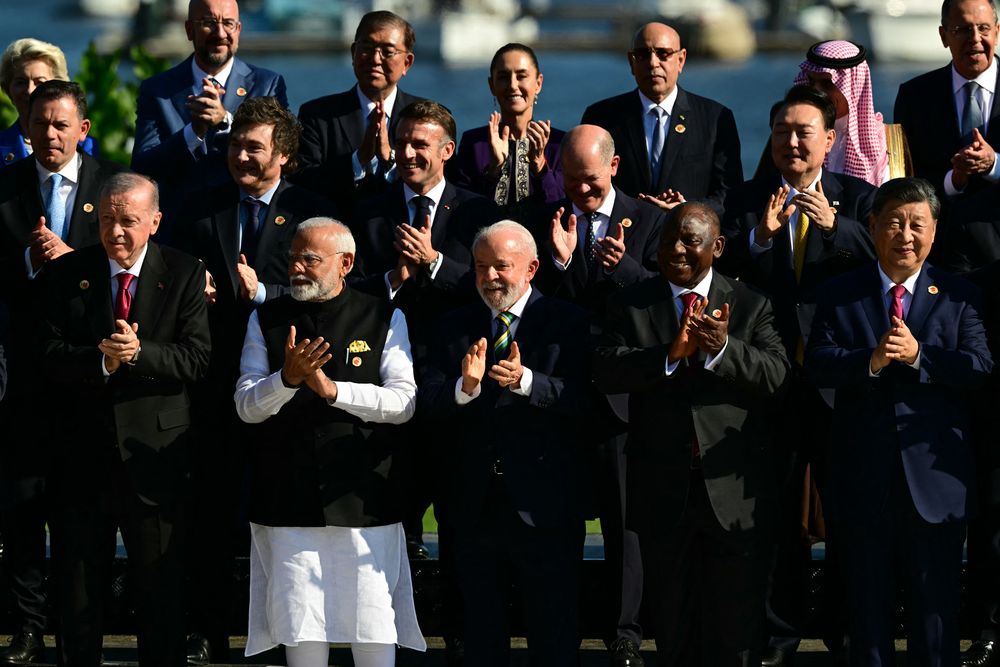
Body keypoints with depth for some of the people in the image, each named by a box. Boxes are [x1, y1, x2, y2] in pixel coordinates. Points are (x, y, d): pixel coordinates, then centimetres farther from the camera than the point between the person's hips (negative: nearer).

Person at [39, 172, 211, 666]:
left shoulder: (184, 275, -1)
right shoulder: (67, 273, 2)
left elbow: (196, 359, -9)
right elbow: (51, 357, -5)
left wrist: (139, 353, -24)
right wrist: (100, 360, -23)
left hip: (154, 452, -1)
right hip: (83, 451, 2)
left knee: (160, 587, 6)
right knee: (76, 585, 9)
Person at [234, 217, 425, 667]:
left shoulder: (384, 319, 4)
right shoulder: (266, 320, 8)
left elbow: (404, 402, -6)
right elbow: (247, 407, 1)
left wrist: (333, 389, -18)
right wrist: (288, 378, -18)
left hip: (363, 502, -1)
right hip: (288, 503, 1)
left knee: (374, 629, -1)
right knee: (301, 629, 3)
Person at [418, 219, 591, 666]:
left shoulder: (566, 323, -3)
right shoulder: (454, 327, 7)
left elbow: (581, 399, -16)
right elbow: (427, 404, -4)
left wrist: (525, 380, -31)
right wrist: (465, 387, -25)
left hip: (543, 506, -4)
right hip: (474, 503, 4)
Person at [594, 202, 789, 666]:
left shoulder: (750, 305, 3)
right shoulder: (631, 305, 4)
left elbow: (776, 376, -11)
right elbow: (607, 371, -11)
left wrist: (723, 348, -27)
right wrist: (670, 353, -26)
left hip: (734, 491, -1)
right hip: (663, 489, 1)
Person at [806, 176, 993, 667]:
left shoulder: (958, 296, 4)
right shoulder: (839, 295, 5)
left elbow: (980, 368, -9)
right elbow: (817, 363, -7)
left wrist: (918, 355, -22)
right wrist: (870, 362, -25)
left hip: (934, 474, -1)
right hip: (864, 474, 1)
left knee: (935, 596, 4)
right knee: (868, 597, 11)